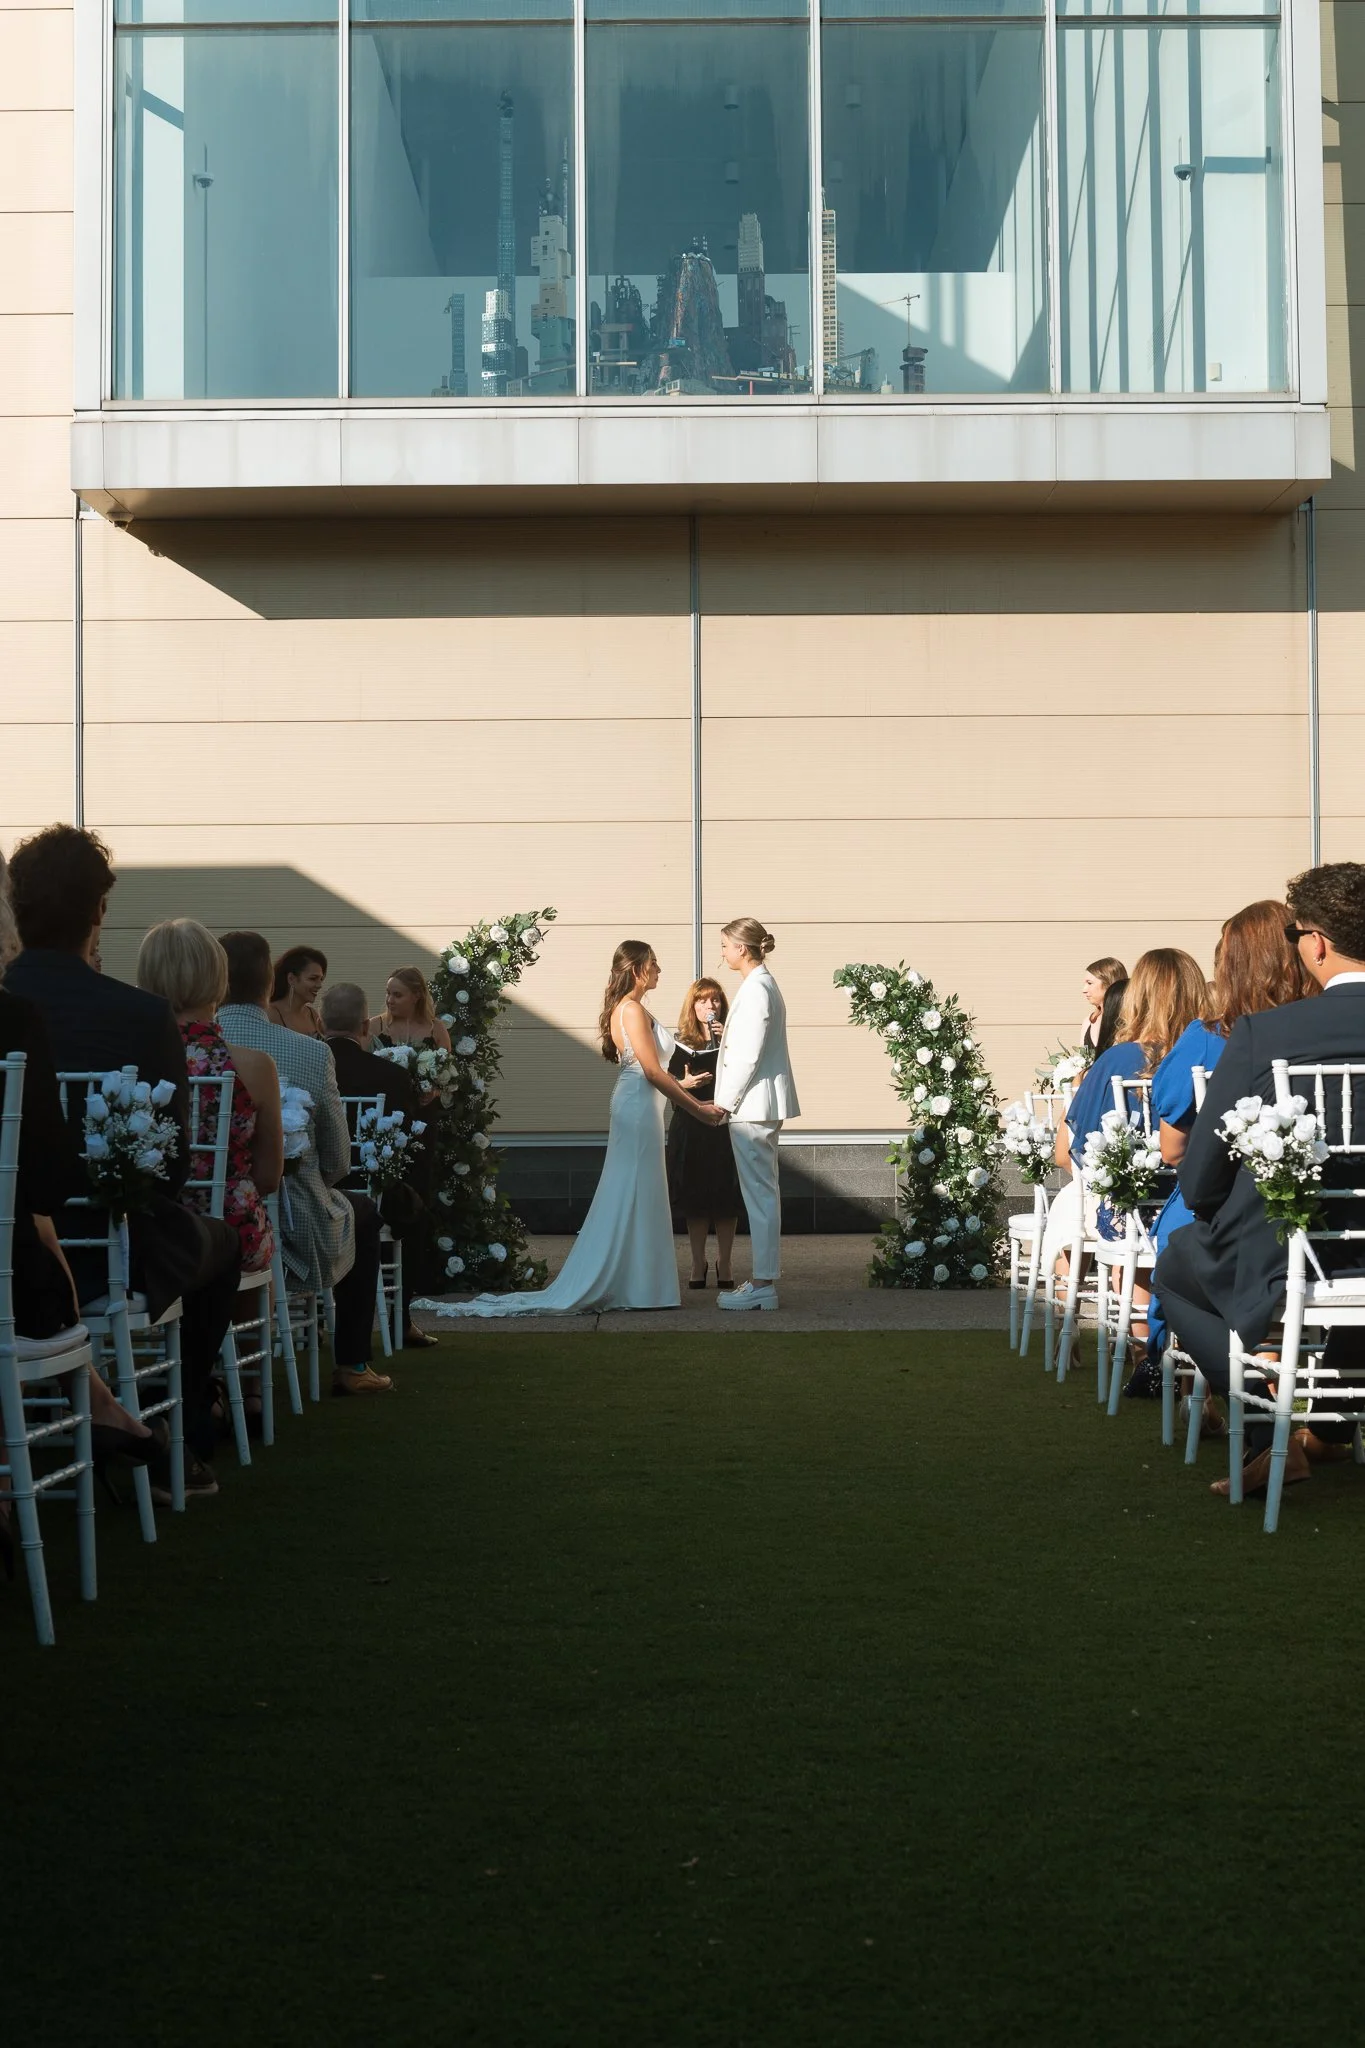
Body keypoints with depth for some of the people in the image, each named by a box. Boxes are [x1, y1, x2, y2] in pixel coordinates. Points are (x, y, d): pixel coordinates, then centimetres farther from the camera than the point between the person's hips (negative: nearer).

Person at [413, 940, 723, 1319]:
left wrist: (691, 1100, 14)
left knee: (634, 1199, 11)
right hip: (638, 1107, -10)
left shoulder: (629, 1009, 15)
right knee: (633, 1198, -5)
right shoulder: (632, 1010, -15)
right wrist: (696, 1108, -14)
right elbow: (652, 1071, -19)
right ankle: (633, 1286, -2)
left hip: (638, 1109, 10)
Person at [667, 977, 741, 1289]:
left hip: (725, 1126, -1)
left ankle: (724, 1264, 10)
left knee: (726, 1199, 1)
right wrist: (685, 1084, -12)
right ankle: (698, 1264, 12)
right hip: (691, 1128, 1)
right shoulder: (681, 1044, 6)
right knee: (695, 1198, 3)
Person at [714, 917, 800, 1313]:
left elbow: (748, 1056, -20)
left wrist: (723, 1101, -14)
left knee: (759, 1193, -7)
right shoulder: (763, 985, 15)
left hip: (752, 1104, -10)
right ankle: (766, 1277, 16)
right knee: (762, 1192, 12)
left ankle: (763, 1284, -4)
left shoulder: (756, 990, -16)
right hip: (760, 1105, 10)